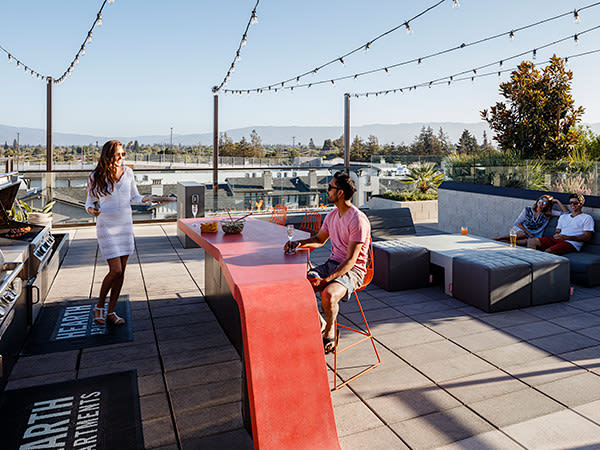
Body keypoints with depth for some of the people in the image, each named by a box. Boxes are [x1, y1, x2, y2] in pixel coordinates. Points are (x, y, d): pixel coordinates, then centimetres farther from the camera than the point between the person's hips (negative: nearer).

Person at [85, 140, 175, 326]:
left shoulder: (127, 172, 3)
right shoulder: (96, 177, -6)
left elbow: (135, 197, 12)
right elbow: (89, 202, 2)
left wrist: (152, 198, -5)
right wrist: (92, 210, -20)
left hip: (125, 225, 4)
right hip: (106, 227, -4)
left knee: (121, 271, 6)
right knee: (115, 270, -11)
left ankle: (111, 311, 19)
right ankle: (99, 306, 14)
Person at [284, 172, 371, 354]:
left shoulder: (358, 220, -19)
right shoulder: (332, 216, 8)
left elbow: (351, 260, -22)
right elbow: (319, 239, 24)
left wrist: (326, 280, -29)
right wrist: (298, 243, 5)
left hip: (352, 270, -7)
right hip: (332, 264, 8)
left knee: (328, 295, -35)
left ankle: (330, 331, -3)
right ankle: (319, 324, 8)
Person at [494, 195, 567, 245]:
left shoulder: (548, 213, 9)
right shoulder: (527, 209, 6)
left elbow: (566, 212, 5)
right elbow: (518, 223, 4)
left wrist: (557, 201, 2)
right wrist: (527, 232, -10)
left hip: (532, 235, 1)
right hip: (520, 229, -1)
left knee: (526, 241, -39)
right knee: (522, 235, -41)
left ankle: (504, 241, -43)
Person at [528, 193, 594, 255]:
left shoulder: (587, 218, 9)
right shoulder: (563, 216, 29)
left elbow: (587, 237, -2)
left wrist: (566, 237, -15)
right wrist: (556, 235, -1)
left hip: (572, 244, -6)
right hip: (557, 240, 6)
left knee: (548, 251, -37)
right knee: (532, 241, -22)